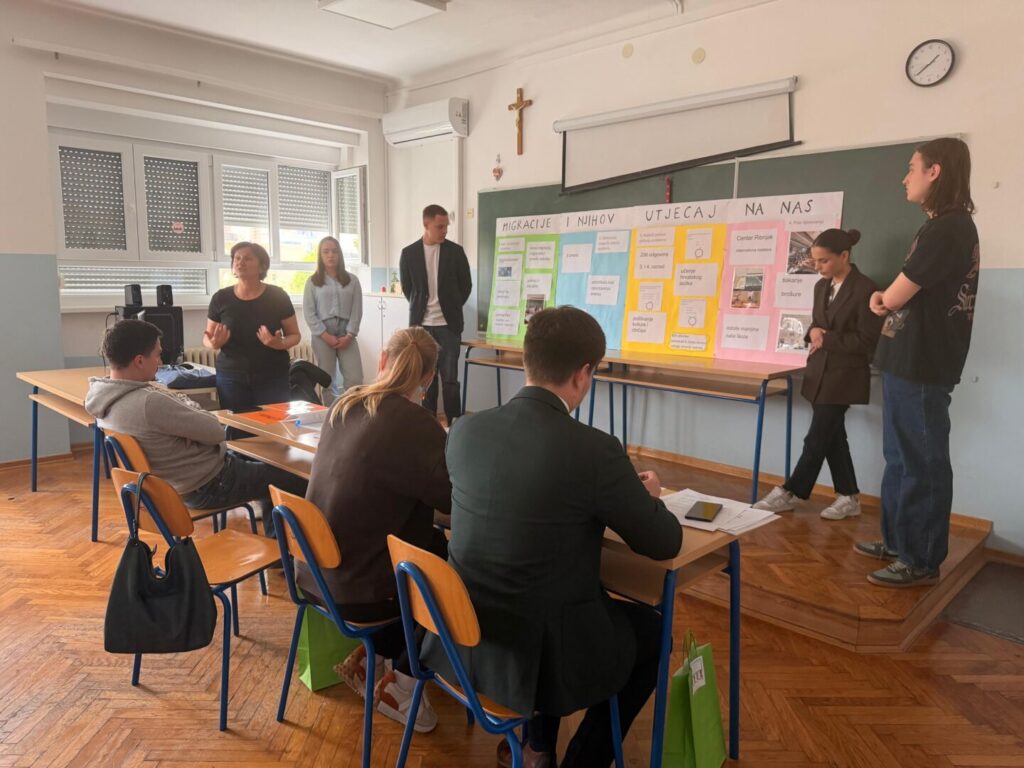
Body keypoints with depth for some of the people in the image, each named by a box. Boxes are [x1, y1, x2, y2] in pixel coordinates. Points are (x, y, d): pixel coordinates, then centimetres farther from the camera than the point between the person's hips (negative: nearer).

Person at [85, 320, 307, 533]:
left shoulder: (106, 396, -3)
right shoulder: (149, 403, -33)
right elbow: (216, 431, -23)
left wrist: (190, 411, -14)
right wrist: (195, 411, -4)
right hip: (208, 485, -10)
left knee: (265, 463, 28)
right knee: (301, 482, 2)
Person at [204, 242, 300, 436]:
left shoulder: (277, 296, -3)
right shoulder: (221, 298, 2)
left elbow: (294, 335, 4)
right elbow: (207, 338, 12)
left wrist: (279, 344, -17)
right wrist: (214, 343, -11)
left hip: (273, 378, -1)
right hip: (232, 378, 1)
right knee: (237, 433, -3)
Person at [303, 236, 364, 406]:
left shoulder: (352, 280, 9)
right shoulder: (312, 282, 6)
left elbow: (357, 310, 4)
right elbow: (308, 312, -1)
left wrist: (349, 335, -8)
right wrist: (326, 335, -10)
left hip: (346, 335, 1)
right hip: (323, 335, -1)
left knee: (355, 380, -8)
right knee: (327, 381, 3)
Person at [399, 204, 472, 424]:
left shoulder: (455, 251, -1)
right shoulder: (409, 253, 0)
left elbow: (466, 285, 5)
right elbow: (406, 288, 10)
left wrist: (451, 308, 8)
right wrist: (420, 308, 10)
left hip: (448, 324, -1)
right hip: (421, 324, 1)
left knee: (450, 377, -2)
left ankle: (454, 422, 6)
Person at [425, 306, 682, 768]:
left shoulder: (465, 430, -5)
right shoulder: (595, 450, -21)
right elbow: (665, 544, -7)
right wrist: (647, 497, 14)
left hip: (461, 638, 6)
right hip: (539, 653, -5)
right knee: (653, 632, 22)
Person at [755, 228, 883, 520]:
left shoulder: (865, 289, -14)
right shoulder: (822, 286, 9)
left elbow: (866, 341, -15)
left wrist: (826, 339, -15)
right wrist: (814, 332, -4)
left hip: (844, 375, -8)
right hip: (820, 372, 8)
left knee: (817, 439, -1)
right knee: (832, 437, 11)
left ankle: (788, 493, 6)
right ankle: (849, 498, 21)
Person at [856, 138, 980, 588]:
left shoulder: (946, 229, -17)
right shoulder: (948, 226, 16)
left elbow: (892, 298, -16)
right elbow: (905, 297, 14)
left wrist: (881, 298, 5)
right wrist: (887, 300, -5)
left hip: (922, 367, -10)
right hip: (911, 362, 10)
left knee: (921, 465, 0)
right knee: (901, 460, 17)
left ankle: (922, 560, 11)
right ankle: (898, 540, 29)